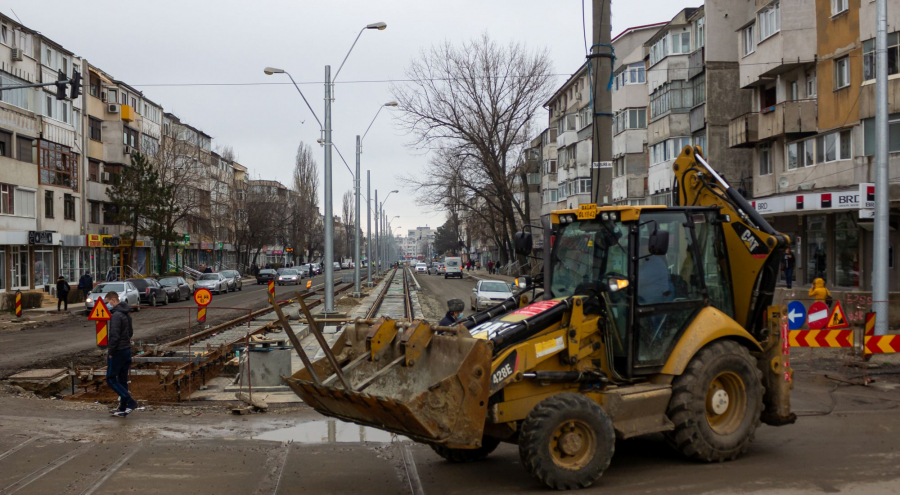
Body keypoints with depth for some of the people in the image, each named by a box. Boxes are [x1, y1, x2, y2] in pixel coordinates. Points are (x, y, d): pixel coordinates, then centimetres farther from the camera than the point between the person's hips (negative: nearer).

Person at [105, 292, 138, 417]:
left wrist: (110, 352, -16)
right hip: (127, 350, 9)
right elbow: (130, 333, 21)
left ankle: (130, 402, -10)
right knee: (122, 380, 13)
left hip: (118, 352, -9)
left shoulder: (116, 315, -19)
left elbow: (114, 336, -24)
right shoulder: (126, 314, 12)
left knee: (111, 379, -1)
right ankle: (123, 408, 17)